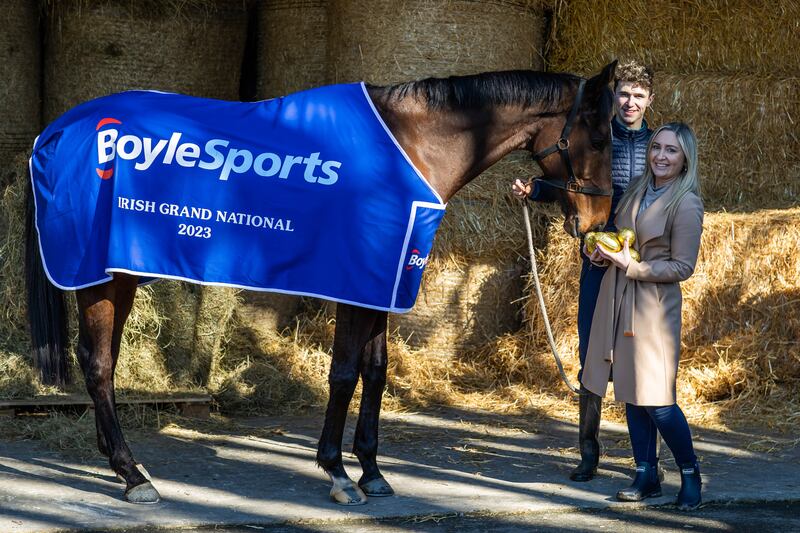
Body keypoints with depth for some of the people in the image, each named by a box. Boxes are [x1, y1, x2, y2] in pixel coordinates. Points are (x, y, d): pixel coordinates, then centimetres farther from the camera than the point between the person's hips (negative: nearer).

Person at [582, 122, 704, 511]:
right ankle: (646, 476, 19)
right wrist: (604, 249, 3)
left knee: (656, 400, -6)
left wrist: (630, 265, -17)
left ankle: (690, 474, 12)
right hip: (618, 299, 7)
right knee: (632, 394, 9)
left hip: (654, 306, -7)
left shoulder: (686, 205, -12)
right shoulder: (638, 190, 9)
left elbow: (682, 266, -12)